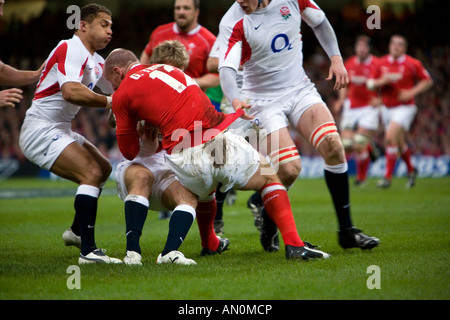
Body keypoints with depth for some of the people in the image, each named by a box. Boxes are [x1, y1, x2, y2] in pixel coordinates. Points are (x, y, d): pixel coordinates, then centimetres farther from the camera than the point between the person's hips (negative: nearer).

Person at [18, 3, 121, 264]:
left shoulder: (96, 61, 14)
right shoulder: (71, 49, -16)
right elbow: (70, 91, -32)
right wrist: (108, 102, -27)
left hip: (60, 131, 11)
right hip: (41, 130, -11)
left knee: (103, 169, 22)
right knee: (92, 172, -23)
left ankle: (76, 231, 34)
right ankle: (88, 251, -27)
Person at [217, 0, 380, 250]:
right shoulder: (233, 22, -17)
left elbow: (319, 22, 12)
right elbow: (226, 69, -28)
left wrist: (336, 58, 3)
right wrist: (235, 99, -46)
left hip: (300, 89, 3)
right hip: (263, 101, -3)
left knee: (332, 145, -18)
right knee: (290, 169, -20)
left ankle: (346, 231, -8)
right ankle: (265, 215, 14)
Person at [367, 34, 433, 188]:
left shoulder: (412, 63, -7)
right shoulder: (382, 63, 3)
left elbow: (427, 81, 0)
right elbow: (371, 83, 7)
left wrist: (411, 92, -14)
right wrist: (382, 81, -14)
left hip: (405, 107, -5)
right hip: (387, 108, 5)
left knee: (390, 137, -21)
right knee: (399, 143, 13)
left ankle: (387, 177, -16)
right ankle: (411, 170, 39)